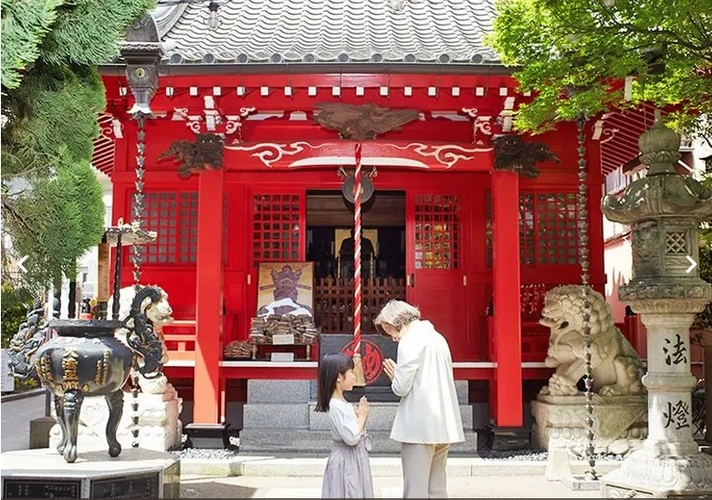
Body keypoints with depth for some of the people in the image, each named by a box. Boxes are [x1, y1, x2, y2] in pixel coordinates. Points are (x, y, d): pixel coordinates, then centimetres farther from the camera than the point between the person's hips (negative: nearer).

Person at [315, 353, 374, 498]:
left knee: (356, 493, 15)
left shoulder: (343, 403, 8)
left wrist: (361, 414, 2)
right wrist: (362, 416, -14)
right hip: (346, 461, -10)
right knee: (348, 494, -2)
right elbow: (351, 438, -26)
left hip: (354, 459, 10)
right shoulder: (336, 406, -22)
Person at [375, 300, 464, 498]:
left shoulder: (410, 341, -9)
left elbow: (402, 387, -14)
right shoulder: (437, 337, 18)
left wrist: (394, 376, 7)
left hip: (420, 426, -8)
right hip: (443, 424, 9)